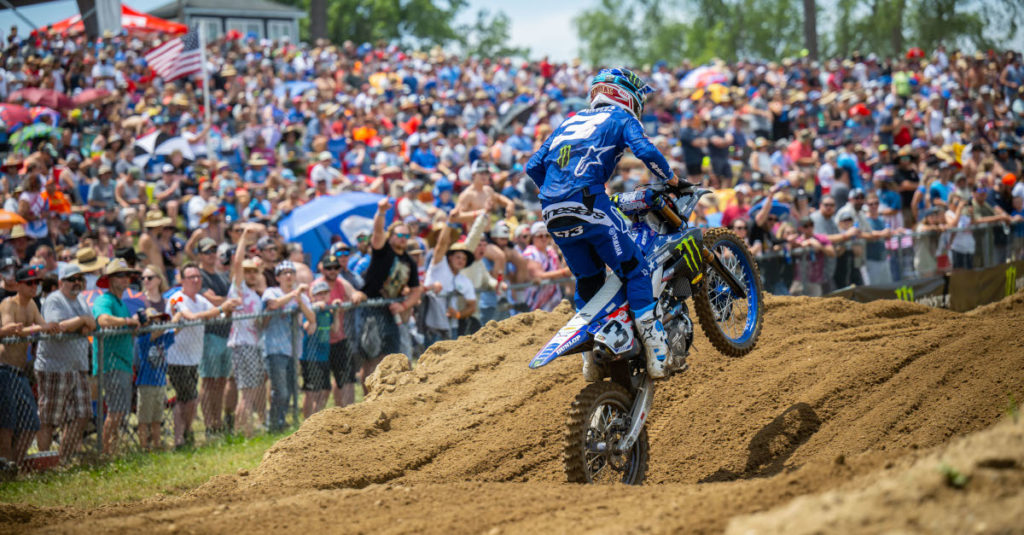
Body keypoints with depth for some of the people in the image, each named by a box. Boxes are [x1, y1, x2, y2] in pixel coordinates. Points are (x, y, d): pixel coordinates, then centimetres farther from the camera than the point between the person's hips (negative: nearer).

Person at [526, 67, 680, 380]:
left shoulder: (569, 122, 30)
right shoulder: (621, 118, 13)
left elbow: (534, 167, 25)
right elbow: (644, 150, -7)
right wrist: (670, 179, 7)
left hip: (553, 213, 6)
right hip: (590, 205, -6)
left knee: (587, 281, 21)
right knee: (635, 271, -1)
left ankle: (590, 358, 20)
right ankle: (657, 355, -12)